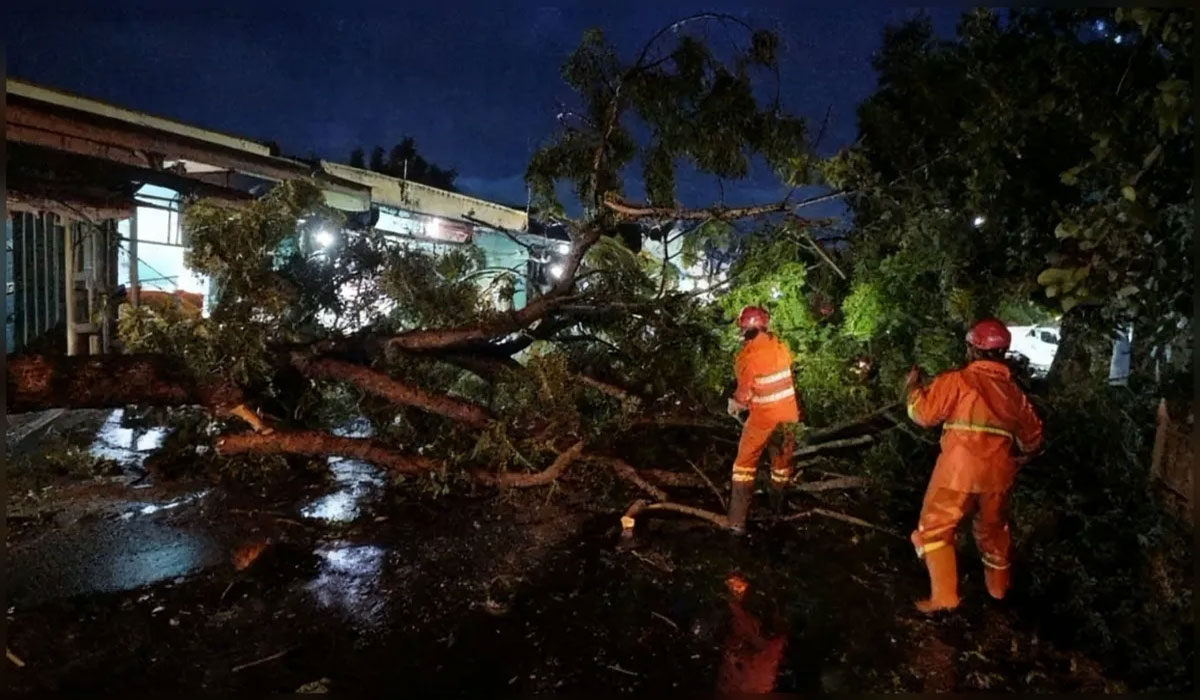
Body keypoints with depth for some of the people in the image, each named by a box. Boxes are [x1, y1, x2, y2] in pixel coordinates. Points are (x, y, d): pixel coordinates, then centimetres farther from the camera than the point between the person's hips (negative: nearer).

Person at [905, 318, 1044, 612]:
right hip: (998, 473, 6)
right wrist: (1019, 458, 37)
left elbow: (923, 414, -9)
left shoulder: (956, 381, -9)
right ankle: (998, 586, 43)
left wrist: (914, 387, 8)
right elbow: (1032, 436, 19)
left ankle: (944, 596, 2)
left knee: (935, 528, 5)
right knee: (994, 528, 26)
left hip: (959, 469, -6)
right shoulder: (1013, 390, 10)